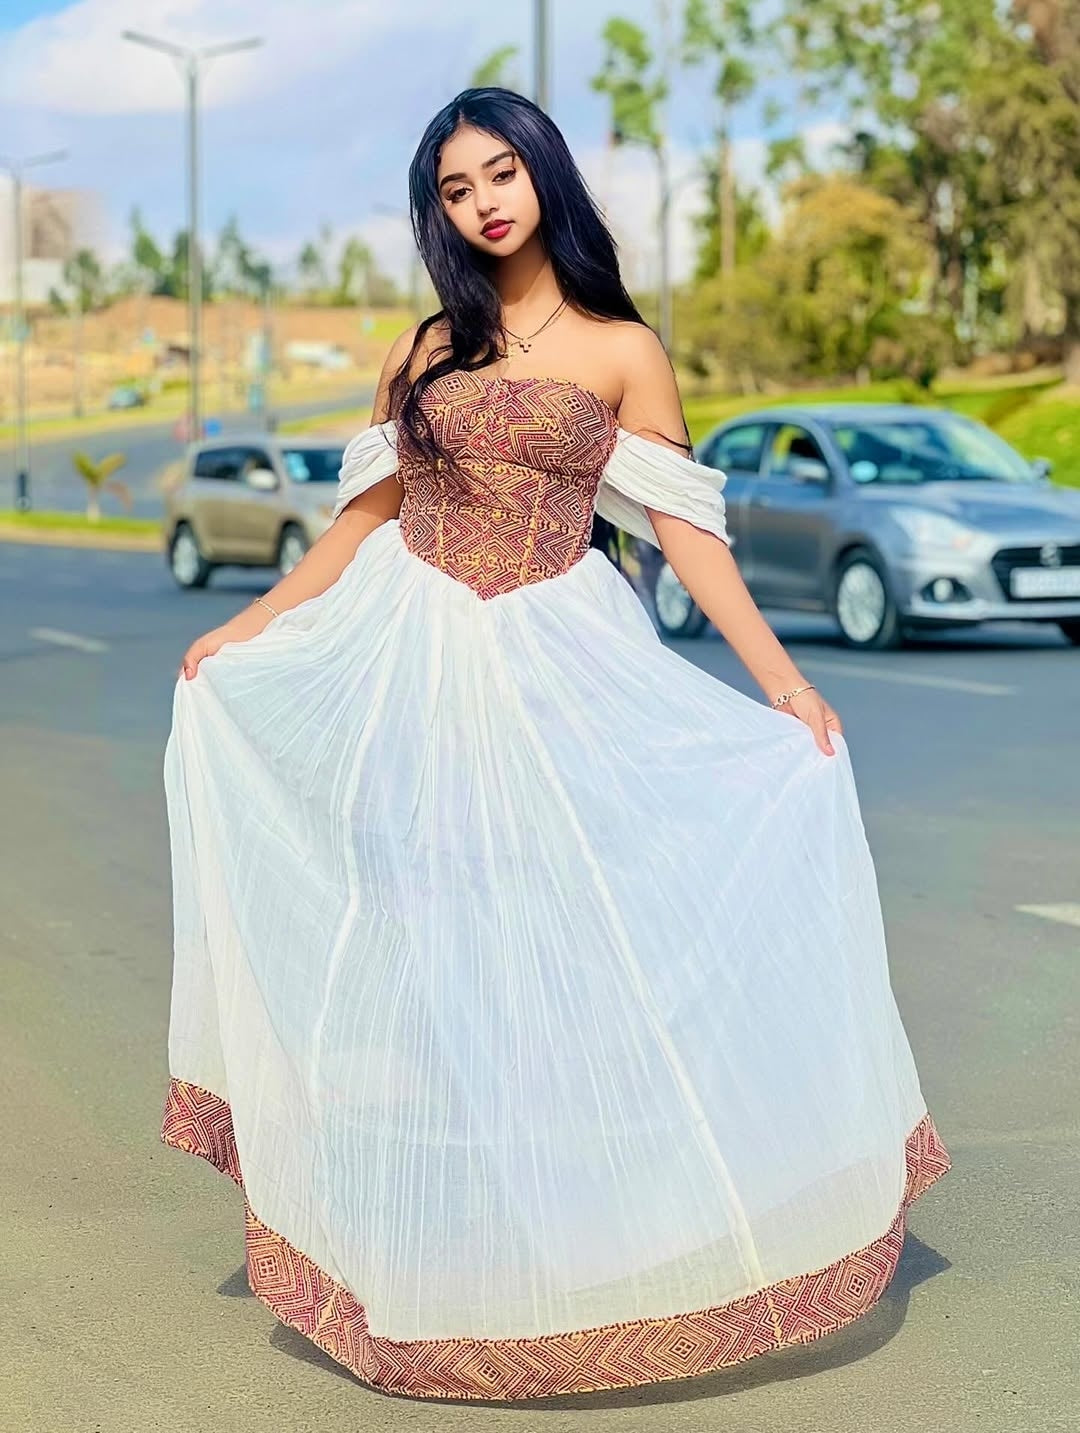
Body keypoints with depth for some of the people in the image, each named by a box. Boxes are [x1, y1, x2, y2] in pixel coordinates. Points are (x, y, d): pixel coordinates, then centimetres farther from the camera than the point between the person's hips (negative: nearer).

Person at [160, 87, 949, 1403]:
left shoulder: (622, 350, 2)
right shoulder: (425, 350, 10)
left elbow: (682, 526, -2)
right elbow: (365, 514, 12)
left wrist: (782, 679, -10)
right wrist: (242, 629, 9)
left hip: (555, 666, -2)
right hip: (411, 665, 3)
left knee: (563, 936, -3)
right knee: (424, 951, 4)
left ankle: (587, 1234, 14)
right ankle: (446, 1257, 17)